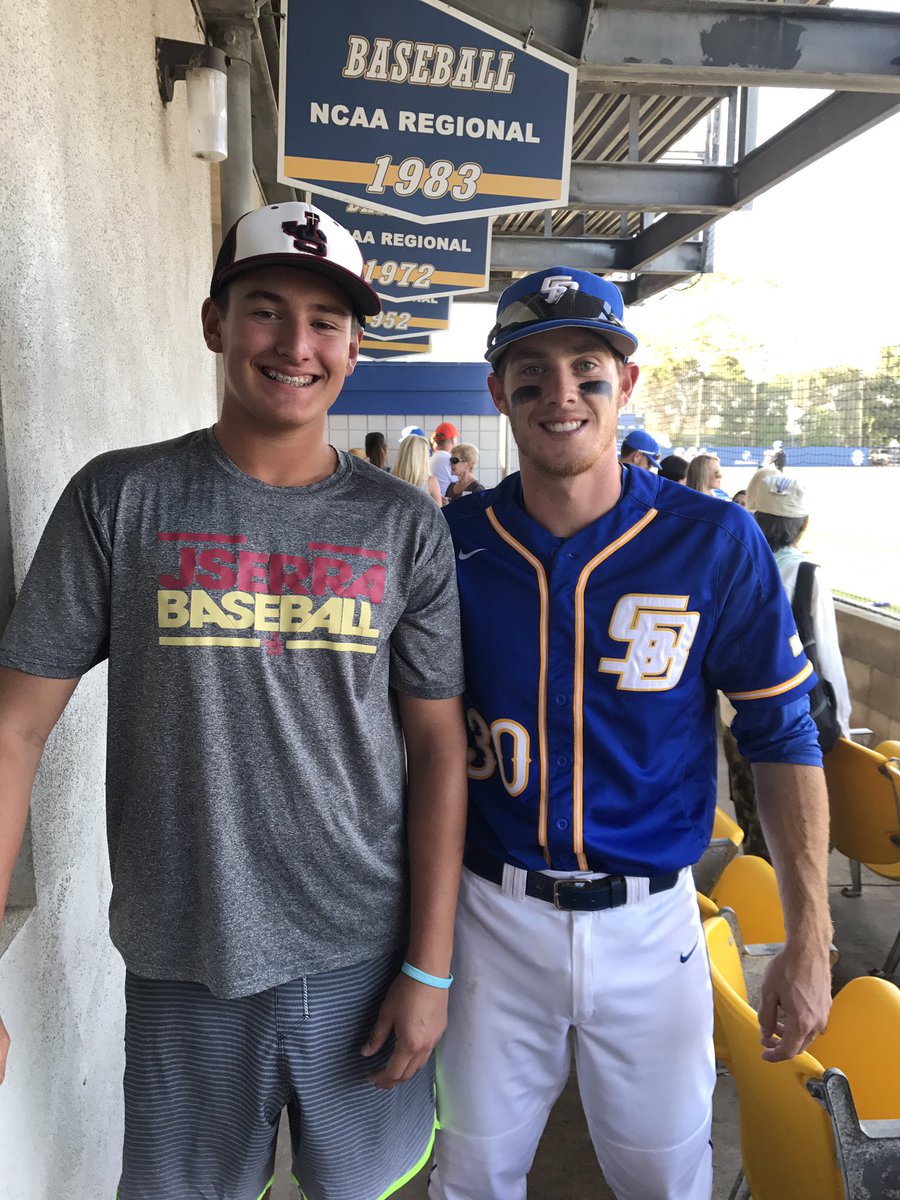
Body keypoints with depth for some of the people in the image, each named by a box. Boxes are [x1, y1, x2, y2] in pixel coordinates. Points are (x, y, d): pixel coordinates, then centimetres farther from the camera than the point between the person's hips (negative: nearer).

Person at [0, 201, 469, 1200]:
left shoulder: (404, 526, -4)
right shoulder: (120, 499, -6)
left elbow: (438, 748, -2)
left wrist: (429, 967, -3)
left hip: (364, 957, 1)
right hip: (182, 969, 0)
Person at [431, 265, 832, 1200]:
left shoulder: (716, 542, -11)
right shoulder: (451, 544, -8)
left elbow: (782, 739, -4)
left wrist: (809, 940, -6)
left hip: (651, 921, 0)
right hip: (491, 912, 1)